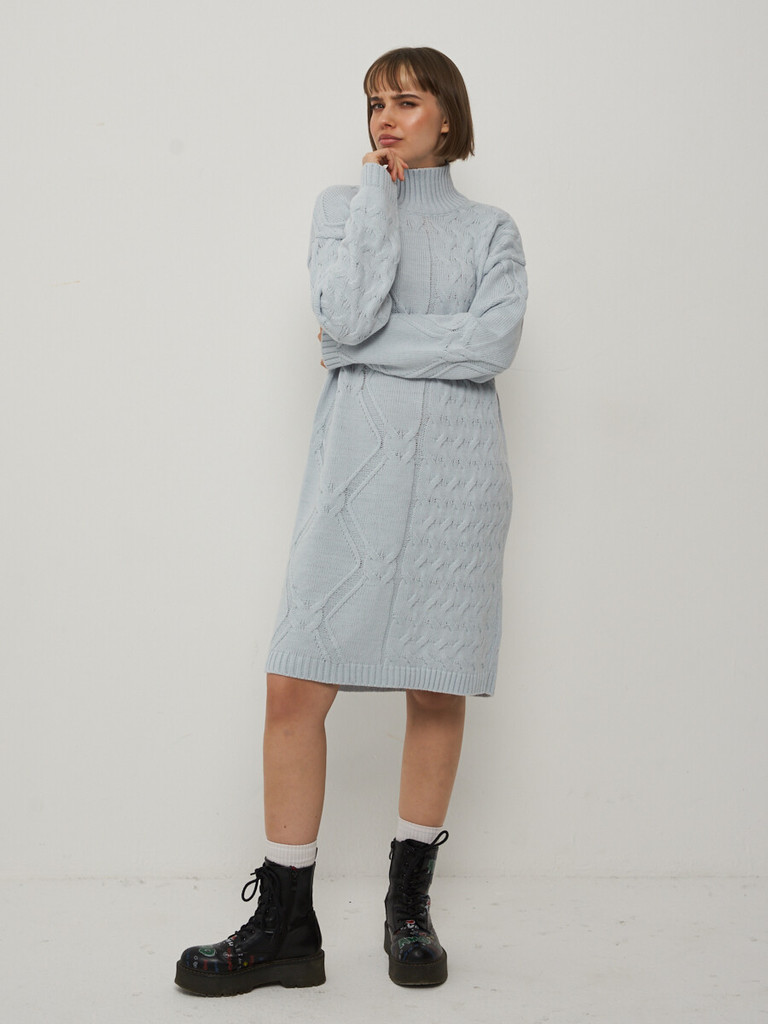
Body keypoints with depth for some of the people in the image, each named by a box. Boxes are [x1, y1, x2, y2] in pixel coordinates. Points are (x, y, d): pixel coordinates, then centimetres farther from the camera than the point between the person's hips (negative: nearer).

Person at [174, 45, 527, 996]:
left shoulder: (491, 230, 12)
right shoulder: (343, 204, 15)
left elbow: (495, 342, -7)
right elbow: (346, 314, -6)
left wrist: (372, 342, -8)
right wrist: (382, 190, 0)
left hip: (455, 467, 0)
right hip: (358, 462, 0)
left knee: (438, 690, 3)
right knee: (295, 689, -8)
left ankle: (409, 905, 18)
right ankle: (284, 924, 1)